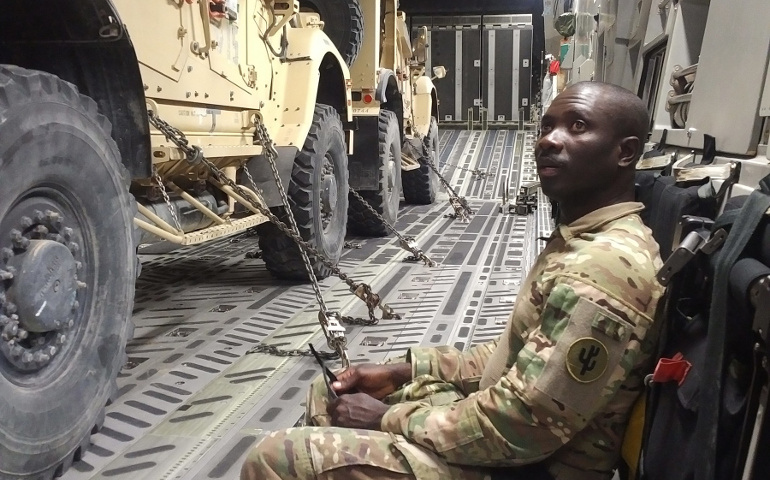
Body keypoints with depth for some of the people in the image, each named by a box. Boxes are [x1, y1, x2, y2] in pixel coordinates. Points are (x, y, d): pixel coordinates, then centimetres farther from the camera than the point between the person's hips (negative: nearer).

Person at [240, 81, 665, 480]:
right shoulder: (580, 237, 7)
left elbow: (519, 430, -28)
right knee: (328, 394, 18)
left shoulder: (605, 268, -27)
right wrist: (404, 370, 4)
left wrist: (388, 419, -15)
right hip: (504, 427, 10)